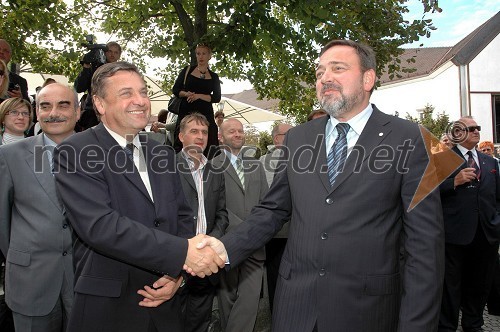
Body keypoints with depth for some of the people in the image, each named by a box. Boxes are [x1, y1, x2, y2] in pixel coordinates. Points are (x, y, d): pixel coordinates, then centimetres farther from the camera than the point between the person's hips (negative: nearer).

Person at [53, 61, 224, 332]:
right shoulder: (75, 153, -11)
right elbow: (99, 225, -23)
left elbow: (182, 218, 8)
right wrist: (181, 252, -27)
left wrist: (178, 274, -8)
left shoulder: (163, 154, 7)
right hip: (107, 309, -5)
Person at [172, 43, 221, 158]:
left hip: (205, 113, 0)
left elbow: (217, 98, 3)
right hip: (186, 111, 0)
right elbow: (175, 89, 9)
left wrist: (199, 96, -11)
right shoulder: (187, 70, 12)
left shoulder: (214, 77, 13)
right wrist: (186, 94, -12)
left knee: (206, 146, -7)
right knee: (180, 144, -7)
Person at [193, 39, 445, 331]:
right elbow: (273, 210, 8)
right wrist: (227, 248, -8)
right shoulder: (298, 138, 6)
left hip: (366, 308, -3)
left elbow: (425, 239, -7)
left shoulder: (408, 138, -5)